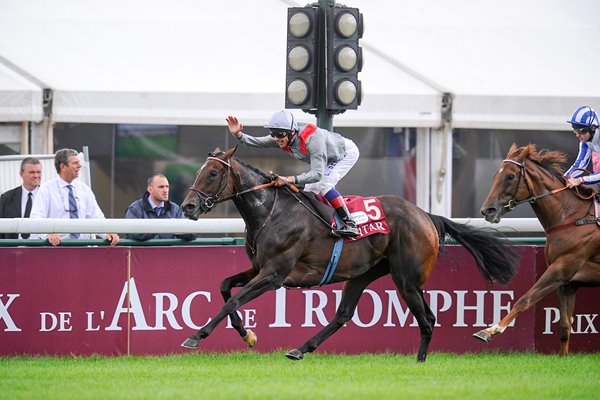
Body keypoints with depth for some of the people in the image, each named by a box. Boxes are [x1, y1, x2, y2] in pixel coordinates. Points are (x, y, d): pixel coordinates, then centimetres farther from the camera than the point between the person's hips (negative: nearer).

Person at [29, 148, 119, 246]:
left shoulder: (84, 189, 15)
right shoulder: (46, 190, 1)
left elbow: (96, 216, 11)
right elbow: (37, 219, -10)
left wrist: (108, 233, -9)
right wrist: (48, 233, -31)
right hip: (57, 245, -4)